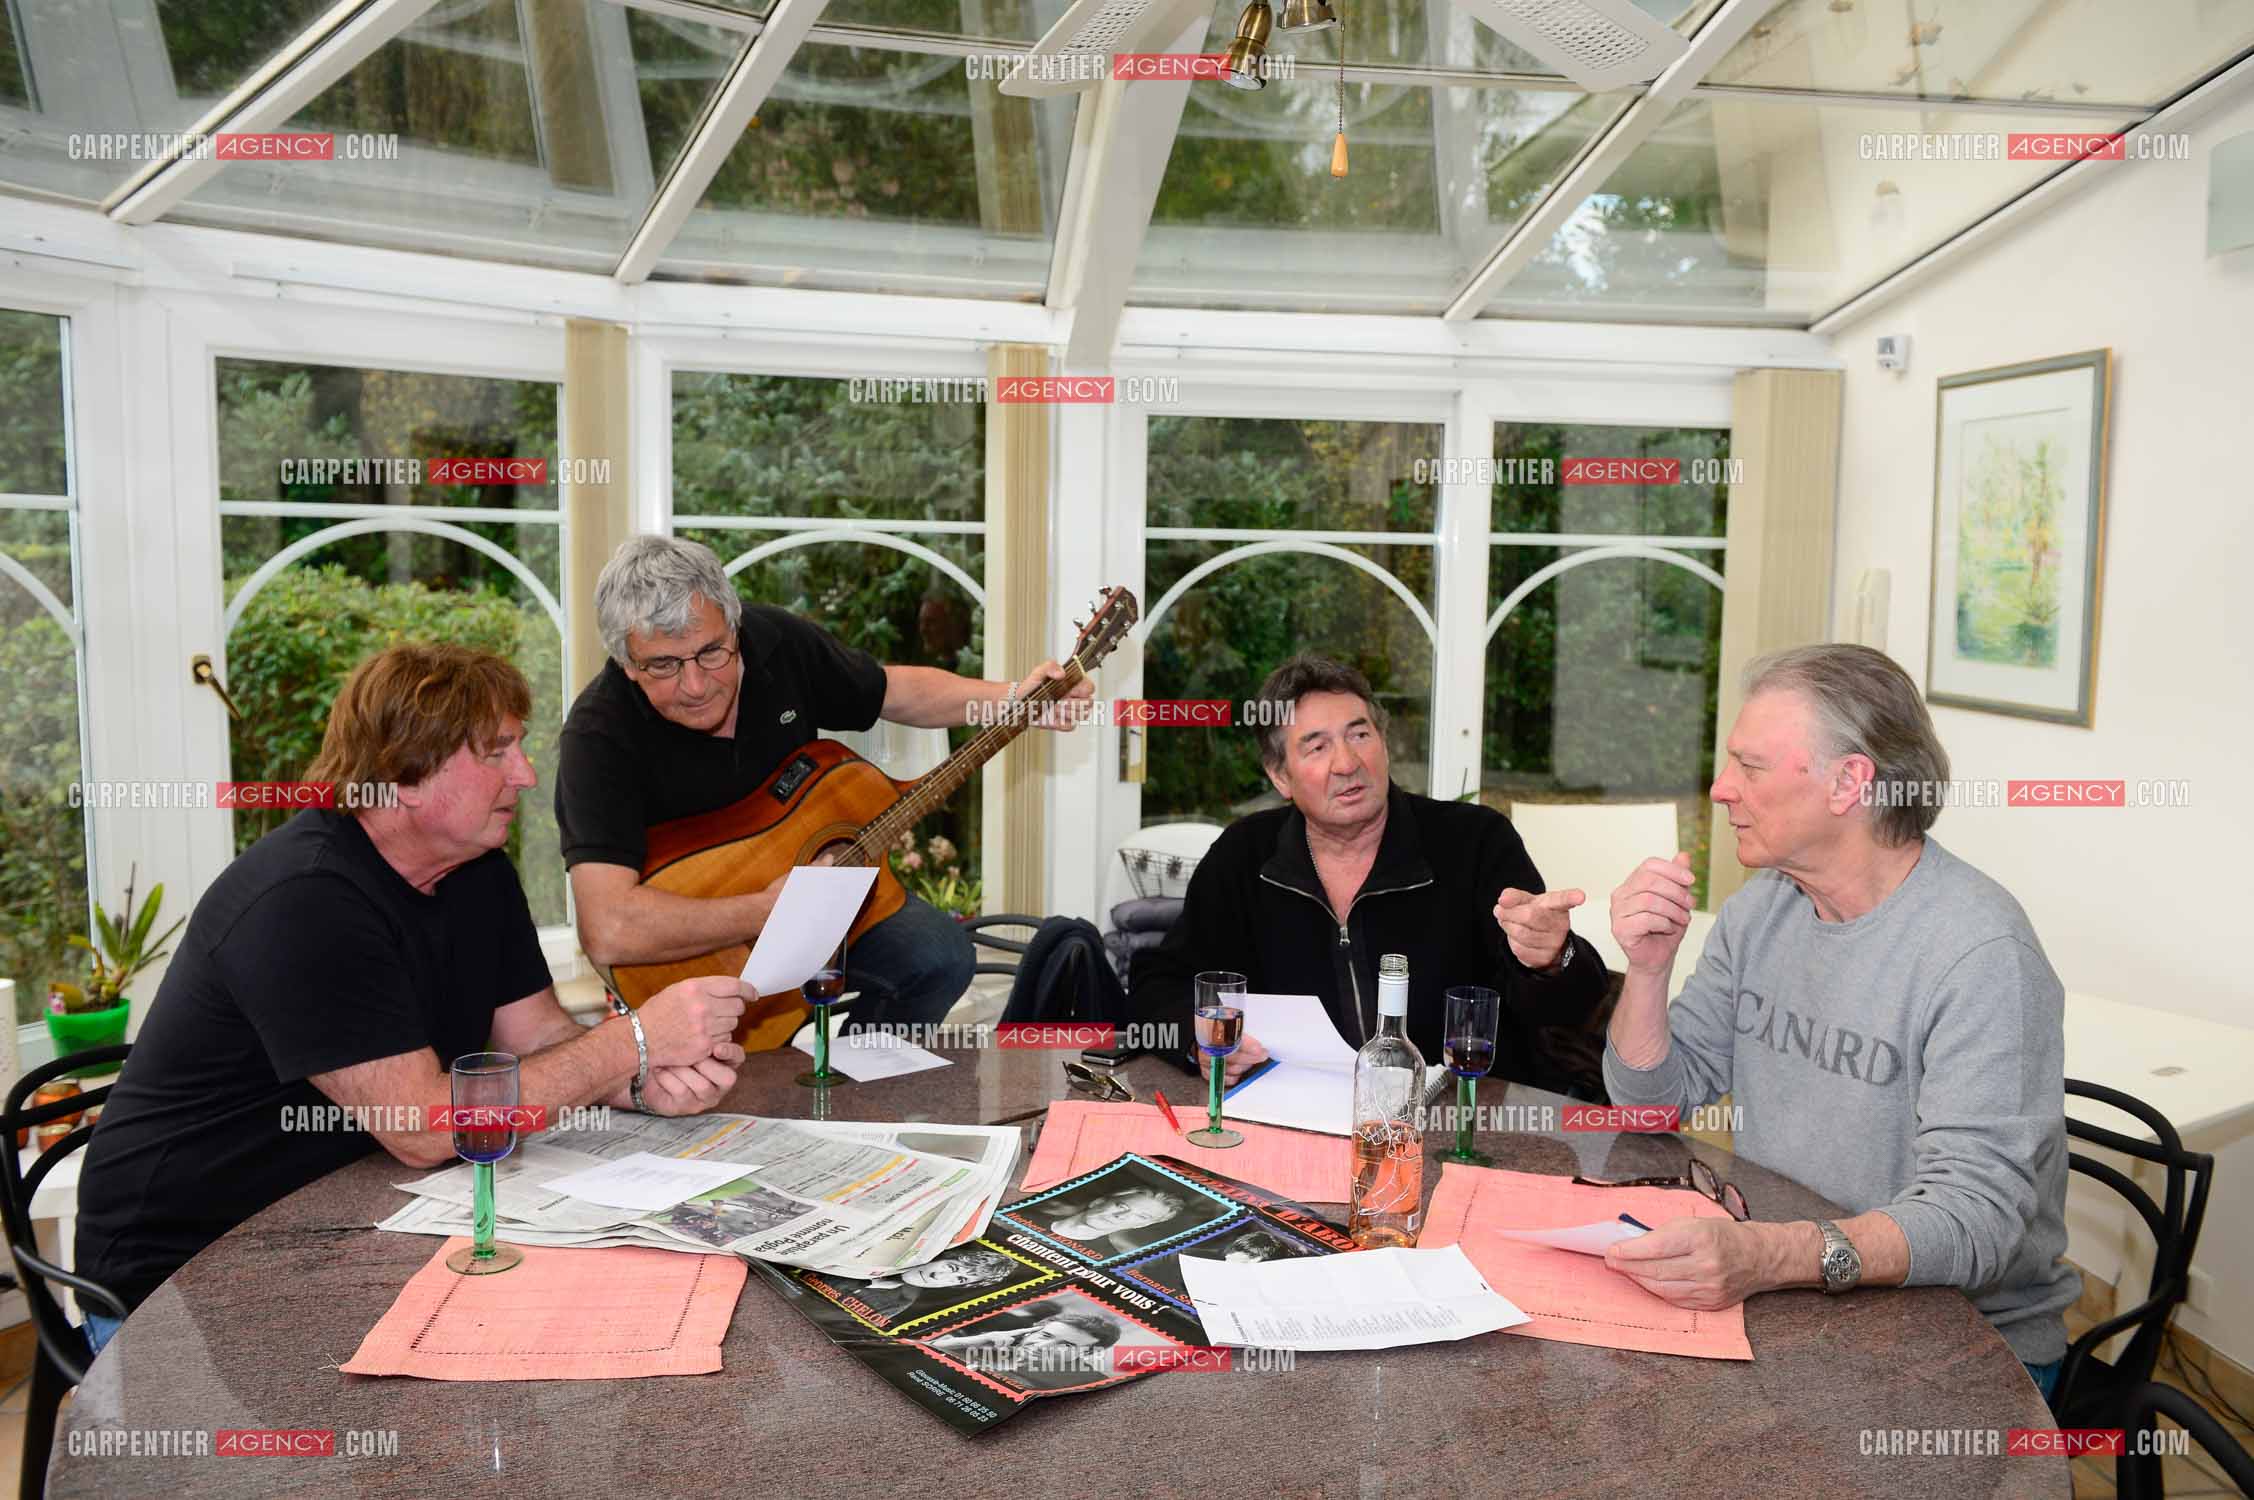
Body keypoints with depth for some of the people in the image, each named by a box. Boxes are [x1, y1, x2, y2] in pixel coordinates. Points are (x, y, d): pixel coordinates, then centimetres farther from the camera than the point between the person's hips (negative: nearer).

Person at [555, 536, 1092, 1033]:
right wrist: (771, 911, -37)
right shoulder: (601, 734, -30)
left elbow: (894, 690, 6)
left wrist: (1015, 698, -6)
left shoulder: (776, 640, -12)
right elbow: (608, 930, -40)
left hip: (808, 874, 5)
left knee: (941, 954, -12)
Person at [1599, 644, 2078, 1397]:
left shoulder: (1981, 954, -20)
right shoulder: (1762, 908, 4)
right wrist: (1647, 969, -11)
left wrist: (1770, 1258, -43)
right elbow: (1652, 1096, 8)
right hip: (1786, 1304, 6)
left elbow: (1975, 1217, -28)